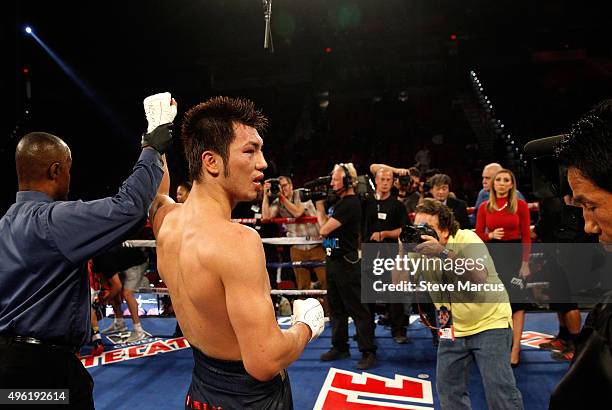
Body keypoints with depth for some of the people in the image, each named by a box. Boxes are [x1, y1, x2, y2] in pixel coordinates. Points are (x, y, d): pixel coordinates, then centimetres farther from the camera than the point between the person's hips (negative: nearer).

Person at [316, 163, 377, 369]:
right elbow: (326, 227, 16)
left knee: (357, 309, -3)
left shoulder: (351, 204, -17)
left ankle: (368, 352, 6)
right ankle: (340, 347, 27)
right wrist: (320, 204, 7)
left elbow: (324, 229, -19)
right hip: (333, 260, 10)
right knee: (336, 307, 16)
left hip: (347, 262, -10)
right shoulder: (341, 202, 14)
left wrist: (319, 205, -6)